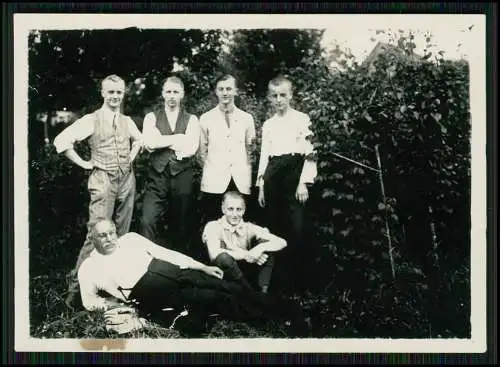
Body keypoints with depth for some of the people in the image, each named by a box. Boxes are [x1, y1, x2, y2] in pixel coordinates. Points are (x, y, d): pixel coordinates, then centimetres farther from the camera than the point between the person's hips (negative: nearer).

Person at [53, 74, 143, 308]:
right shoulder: (91, 121, -6)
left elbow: (139, 139, 31)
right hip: (103, 181, -6)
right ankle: (75, 285, -6)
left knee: (121, 234, 8)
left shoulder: (127, 121, 10)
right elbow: (61, 141, -13)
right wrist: (83, 163, -9)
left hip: (127, 180, 6)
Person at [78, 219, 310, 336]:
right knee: (212, 299, -21)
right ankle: (278, 319, -21)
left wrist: (202, 267, 9)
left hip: (166, 269, 5)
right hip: (146, 289, -4)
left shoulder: (130, 238, 19)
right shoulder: (88, 267, 11)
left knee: (225, 288, -13)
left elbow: (164, 252, 16)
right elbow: (89, 302, 15)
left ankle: (289, 312, -13)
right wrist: (109, 303, -6)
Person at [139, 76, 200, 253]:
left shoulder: (191, 119, 8)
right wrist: (177, 138, -7)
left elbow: (191, 148, -8)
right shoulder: (152, 117, 9)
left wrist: (163, 141, -4)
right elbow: (149, 143, -9)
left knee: (181, 224, 9)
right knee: (148, 222, -12)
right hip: (157, 177, 0)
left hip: (183, 177, 1)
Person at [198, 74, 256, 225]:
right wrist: (209, 169, 7)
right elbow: (202, 150, 10)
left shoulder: (247, 118, 10)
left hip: (241, 183, 1)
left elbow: (249, 149, 15)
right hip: (214, 183, -1)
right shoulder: (206, 118, 6)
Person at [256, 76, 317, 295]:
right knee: (276, 227, 3)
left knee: (295, 229, -9)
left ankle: (297, 282, -1)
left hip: (294, 171, -4)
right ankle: (280, 279, 11)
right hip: (272, 176, 4)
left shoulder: (302, 119, 2)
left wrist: (304, 183, -10)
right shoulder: (268, 125, 16)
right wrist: (261, 186, 12)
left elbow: (310, 153, -3)